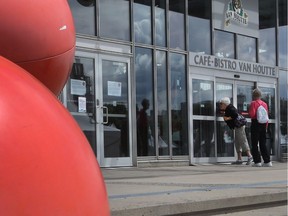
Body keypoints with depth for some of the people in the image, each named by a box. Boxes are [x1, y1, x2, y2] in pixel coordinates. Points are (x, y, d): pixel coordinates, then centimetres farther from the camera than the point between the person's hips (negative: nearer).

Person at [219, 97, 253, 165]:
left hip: (239, 126, -11)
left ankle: (249, 156, -19)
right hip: (237, 127, 11)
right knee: (237, 143, 10)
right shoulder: (227, 109, 16)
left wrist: (228, 118, -19)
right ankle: (239, 159, 10)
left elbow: (236, 115, -26)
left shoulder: (230, 109, -14)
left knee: (242, 141, -15)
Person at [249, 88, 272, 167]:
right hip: (263, 124, 6)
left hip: (255, 123, -6)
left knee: (254, 144, 0)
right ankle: (267, 161, 6)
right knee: (263, 144, 10)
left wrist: (249, 114, 4)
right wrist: (266, 126, 16)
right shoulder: (264, 104, 10)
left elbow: (252, 114, -18)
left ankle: (257, 161, -4)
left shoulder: (253, 103, -8)